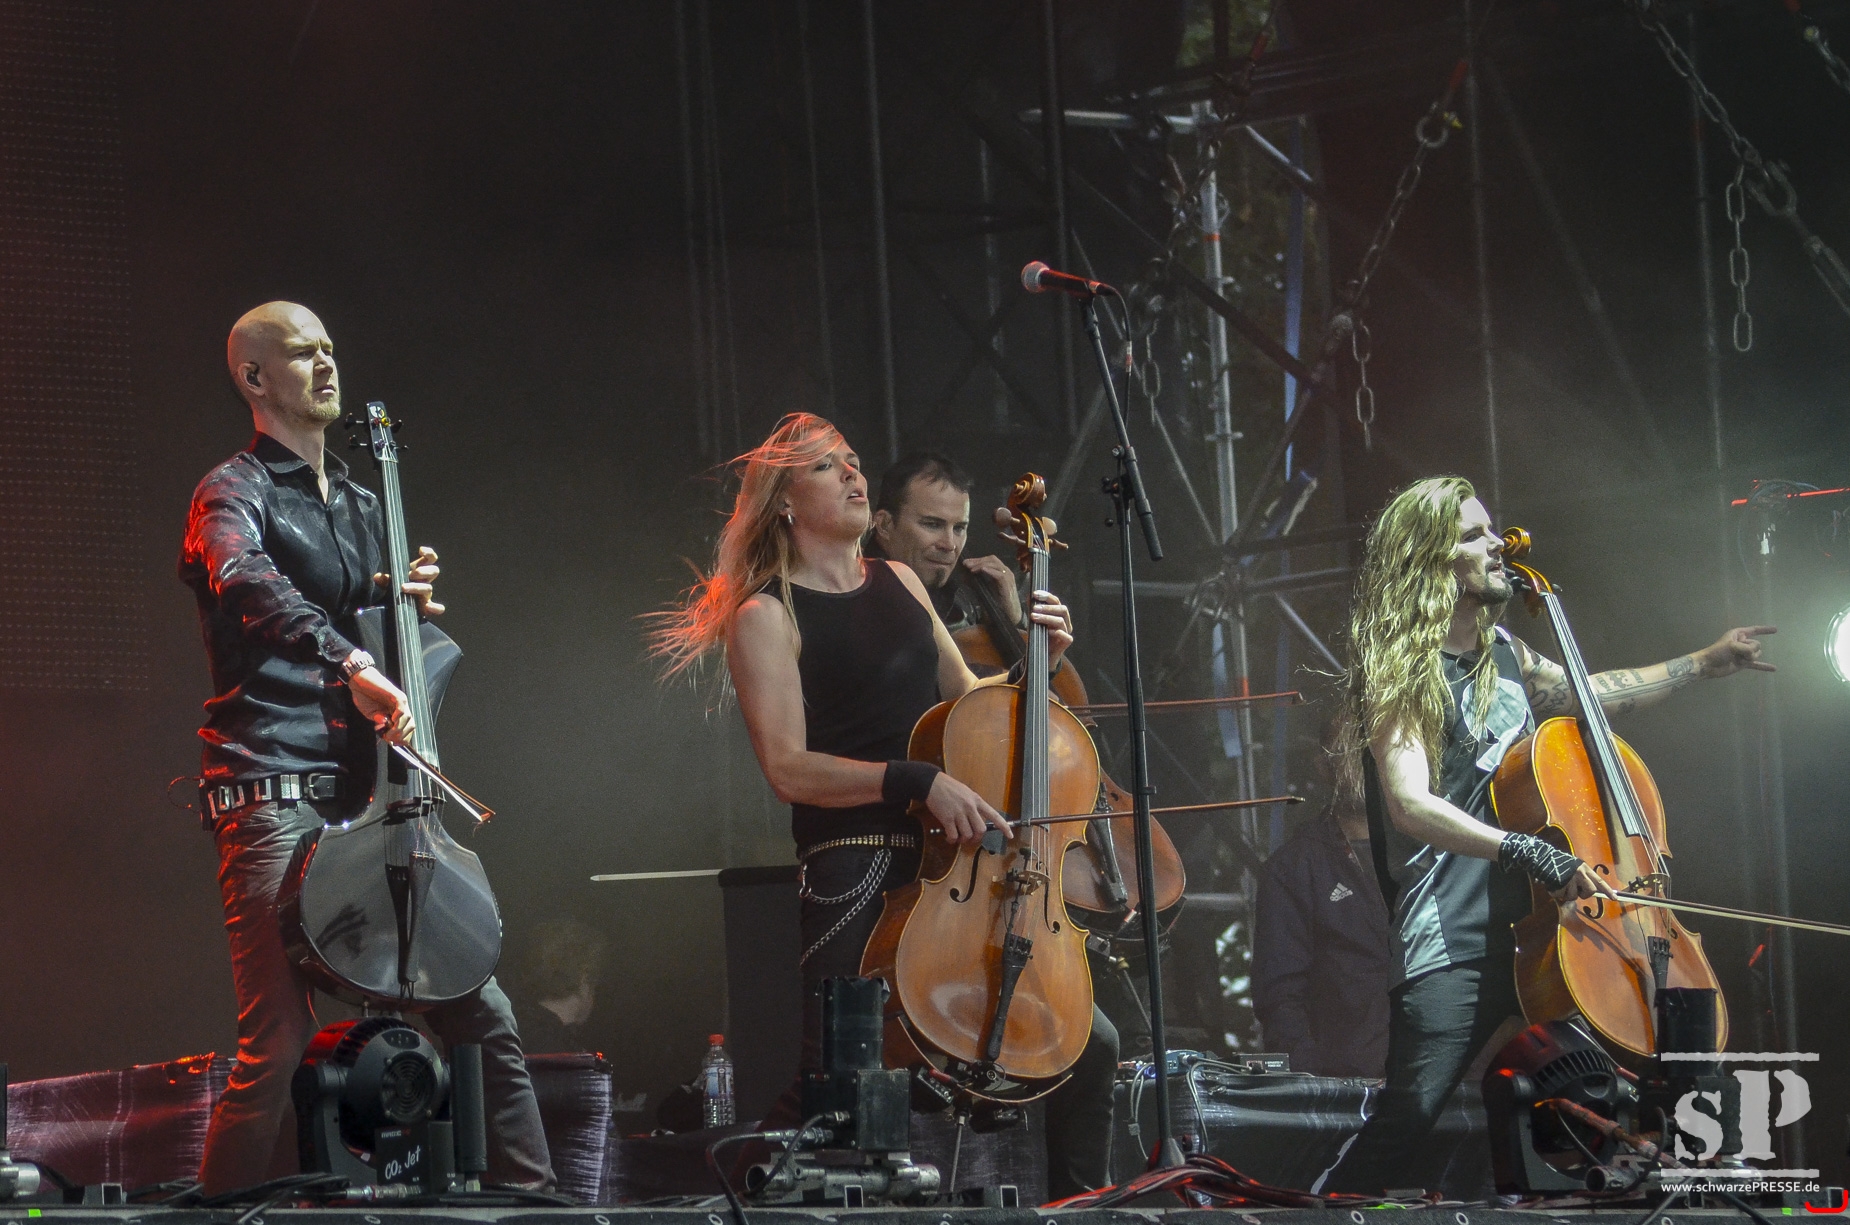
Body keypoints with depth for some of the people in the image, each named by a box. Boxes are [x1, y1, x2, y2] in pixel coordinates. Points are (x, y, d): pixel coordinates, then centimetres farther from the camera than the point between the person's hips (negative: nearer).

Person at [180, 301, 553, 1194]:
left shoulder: (360, 504, 22)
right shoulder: (234, 495, -3)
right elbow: (248, 584, -26)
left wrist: (403, 602, 9)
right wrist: (351, 662, -40)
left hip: (363, 792, 7)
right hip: (276, 793, -7)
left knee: (482, 1013, 5)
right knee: (280, 1039, -14)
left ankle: (532, 1193, 12)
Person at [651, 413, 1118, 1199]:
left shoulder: (900, 583, 17)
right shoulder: (767, 617, -2)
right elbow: (788, 768, -12)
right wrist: (919, 781, -22)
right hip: (856, 875, -6)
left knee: (1089, 1042, 0)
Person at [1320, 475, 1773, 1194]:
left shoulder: (1504, 655, 17)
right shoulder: (1402, 671, -5)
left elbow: (1589, 694, 37)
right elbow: (1410, 805, -20)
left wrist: (1705, 665, 36)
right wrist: (1530, 852, -31)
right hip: (1453, 945, -7)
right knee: (1407, 1120, -21)